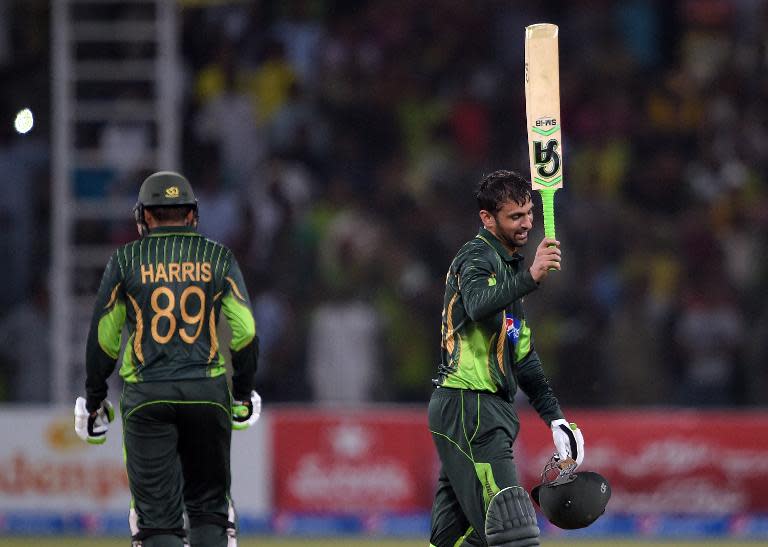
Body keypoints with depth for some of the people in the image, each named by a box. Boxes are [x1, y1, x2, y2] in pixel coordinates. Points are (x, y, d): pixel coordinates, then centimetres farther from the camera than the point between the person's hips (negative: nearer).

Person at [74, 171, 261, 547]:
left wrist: (94, 399, 15)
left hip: (146, 397, -1)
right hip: (208, 393, 1)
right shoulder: (218, 258, 7)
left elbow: (103, 336, 6)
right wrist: (243, 393, 15)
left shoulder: (126, 260, 5)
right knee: (209, 506, 11)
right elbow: (244, 331, 3)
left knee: (158, 515, -1)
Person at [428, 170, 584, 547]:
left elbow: (521, 353, 27)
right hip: (469, 406, -10)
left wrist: (554, 416, 22)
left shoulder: (508, 265, 23)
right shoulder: (477, 256, -8)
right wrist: (529, 278, -47)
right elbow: (477, 304, -33)